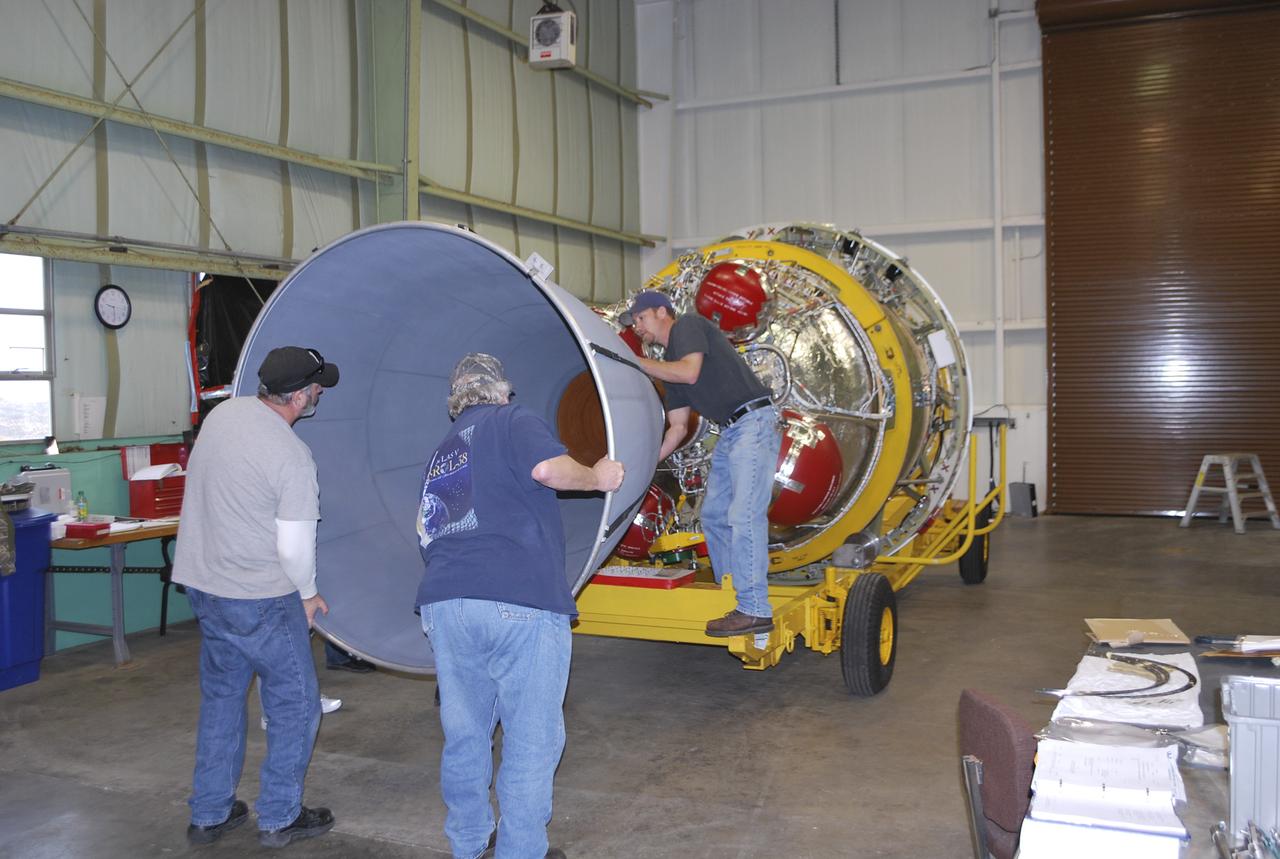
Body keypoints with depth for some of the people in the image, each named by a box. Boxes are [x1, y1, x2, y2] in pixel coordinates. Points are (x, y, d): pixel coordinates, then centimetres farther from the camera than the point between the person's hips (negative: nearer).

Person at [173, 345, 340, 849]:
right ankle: (278, 818, 16)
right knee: (295, 701, 8)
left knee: (221, 697, 20)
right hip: (260, 600, -8)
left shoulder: (222, 413, 1)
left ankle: (208, 814, 30)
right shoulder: (292, 454, -22)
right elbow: (295, 546, -21)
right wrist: (308, 594, -3)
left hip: (203, 584, 8)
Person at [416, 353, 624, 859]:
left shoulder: (441, 455, 26)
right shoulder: (510, 421, 5)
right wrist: (597, 477, 3)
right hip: (519, 603, -7)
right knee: (532, 739, 6)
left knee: (464, 734, 18)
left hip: (443, 603, 7)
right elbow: (549, 469, -13)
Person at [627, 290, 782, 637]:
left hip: (754, 423, -10)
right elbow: (677, 427, 20)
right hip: (729, 432, 10)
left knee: (744, 517, -15)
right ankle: (732, 597, 22)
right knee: (714, 515, 13)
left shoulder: (688, 324, -2)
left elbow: (690, 372, -20)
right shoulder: (668, 364, 21)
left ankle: (755, 610, -13)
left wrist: (634, 362, -10)